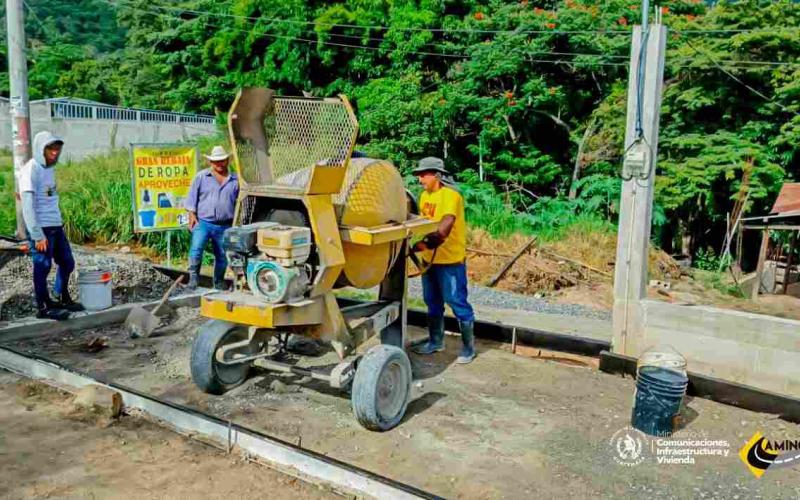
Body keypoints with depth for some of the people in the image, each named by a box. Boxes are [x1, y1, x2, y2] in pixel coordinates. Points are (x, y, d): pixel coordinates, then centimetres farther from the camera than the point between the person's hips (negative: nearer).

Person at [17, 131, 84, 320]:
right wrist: (37, 236, -19)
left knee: (67, 262, 15)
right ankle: (43, 307, 14)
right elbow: (27, 206, -17)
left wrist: (59, 222, 14)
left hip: (56, 226, 8)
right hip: (41, 228, -8)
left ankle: (62, 299, 31)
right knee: (43, 266, 1)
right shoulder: (31, 170, -13)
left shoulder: (49, 168, 13)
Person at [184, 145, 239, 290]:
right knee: (196, 249, -21)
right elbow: (192, 197, 6)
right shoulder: (201, 176, 4)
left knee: (222, 256, 10)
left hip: (224, 226, 2)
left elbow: (238, 203, 16)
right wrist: (192, 215, -4)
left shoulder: (234, 180, 10)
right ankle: (193, 277, -8)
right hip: (203, 222, -2)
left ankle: (219, 283, 27)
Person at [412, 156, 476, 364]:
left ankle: (468, 347, 12)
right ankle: (436, 341, 32)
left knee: (457, 302, 0)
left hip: (450, 260, -8)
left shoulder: (451, 196, -18)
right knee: (433, 302, 17)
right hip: (430, 259, 8)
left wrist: (420, 246, -39)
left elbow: (443, 230, -30)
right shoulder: (424, 196, 9)